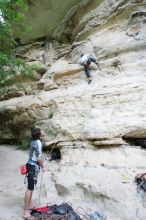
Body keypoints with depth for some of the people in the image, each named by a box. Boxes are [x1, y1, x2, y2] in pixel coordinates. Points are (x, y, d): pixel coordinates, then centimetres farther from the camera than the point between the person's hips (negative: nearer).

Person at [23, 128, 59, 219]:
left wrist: (53, 141, 42)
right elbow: (39, 157, -19)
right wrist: (43, 166, -8)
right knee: (30, 188, -7)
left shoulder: (34, 141, 13)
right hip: (33, 166, -10)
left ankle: (30, 206, 34)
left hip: (31, 165, 10)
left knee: (31, 187, 20)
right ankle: (26, 213, -1)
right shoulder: (38, 142, -17)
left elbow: (44, 144, 32)